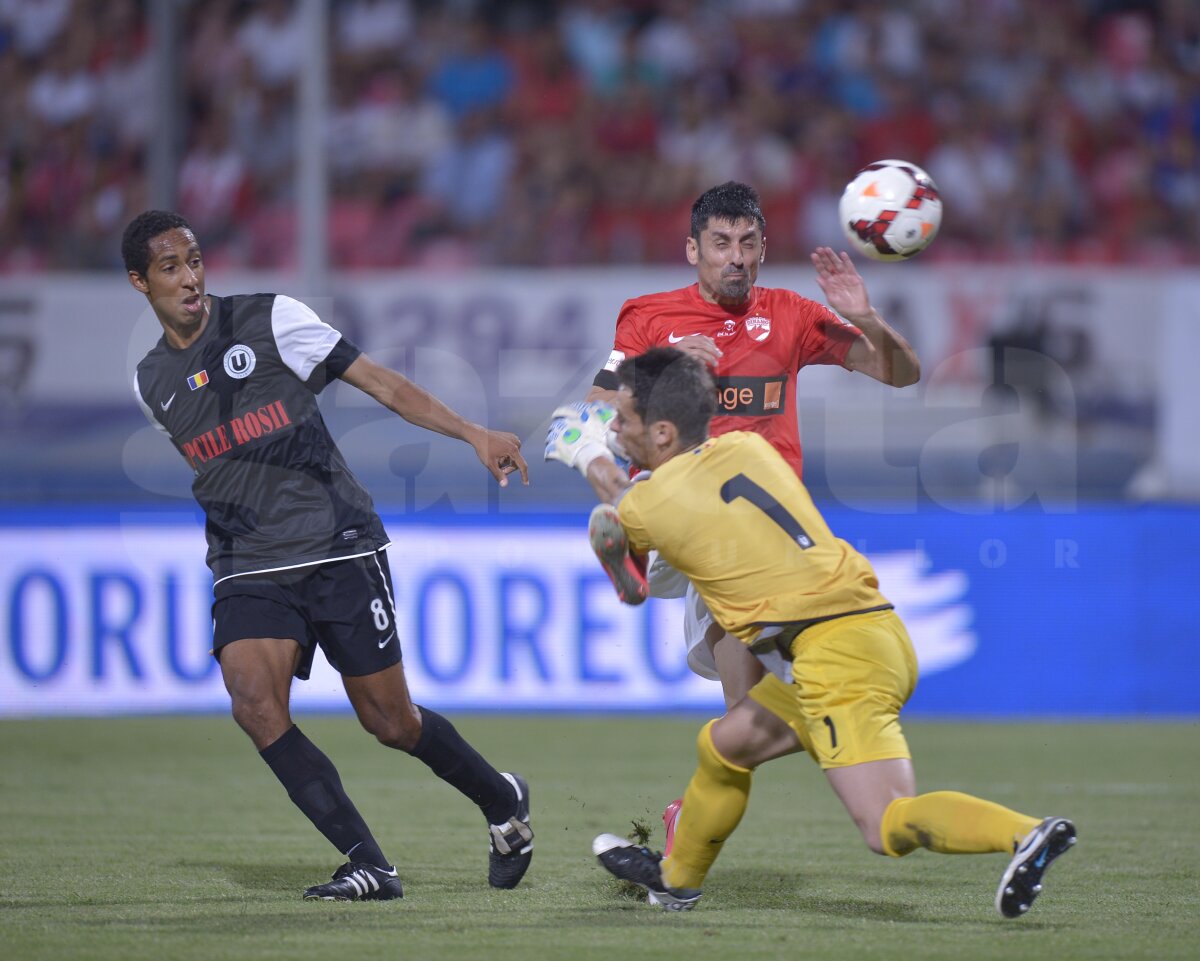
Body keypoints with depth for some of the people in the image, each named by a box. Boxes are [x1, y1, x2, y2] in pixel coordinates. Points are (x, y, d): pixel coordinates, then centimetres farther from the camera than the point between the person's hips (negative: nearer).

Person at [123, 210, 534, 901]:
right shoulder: (151, 383, 10)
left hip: (340, 550, -3)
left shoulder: (270, 320, -3)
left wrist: (474, 434, -11)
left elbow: (380, 383, -3)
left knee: (390, 720, 1)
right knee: (252, 698, -24)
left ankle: (502, 801, 32)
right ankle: (368, 866, -20)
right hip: (249, 572, 3)